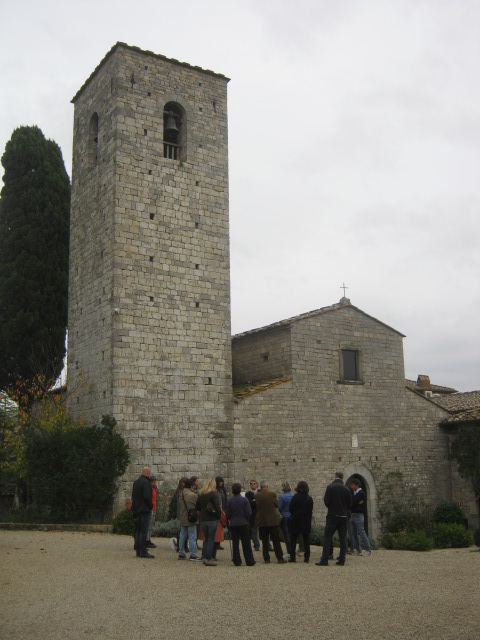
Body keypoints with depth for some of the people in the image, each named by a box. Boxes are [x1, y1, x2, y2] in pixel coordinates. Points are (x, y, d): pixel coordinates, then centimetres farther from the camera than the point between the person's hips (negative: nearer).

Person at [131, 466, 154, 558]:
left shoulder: (136, 482, 13)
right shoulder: (146, 482, -15)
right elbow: (147, 496, -21)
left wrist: (134, 508, 18)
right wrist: (151, 506, -7)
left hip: (137, 509, 9)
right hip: (145, 510, -9)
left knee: (137, 531, 11)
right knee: (143, 531, -7)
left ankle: (138, 551, 15)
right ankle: (143, 551, -7)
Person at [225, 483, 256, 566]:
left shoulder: (230, 501, -4)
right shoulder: (244, 500, -9)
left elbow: (227, 514, -1)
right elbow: (248, 513, -8)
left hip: (233, 524, 2)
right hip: (243, 524, -2)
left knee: (235, 543, 8)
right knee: (246, 543, 5)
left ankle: (237, 562, 8)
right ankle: (249, 561, 7)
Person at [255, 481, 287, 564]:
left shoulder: (257, 496, -5)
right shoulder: (272, 494, -10)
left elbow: (256, 507, 4)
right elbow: (277, 505, 0)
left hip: (261, 521, 2)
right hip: (272, 520, -2)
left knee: (264, 542, 8)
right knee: (276, 541, 5)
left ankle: (266, 559, 8)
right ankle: (280, 558, 5)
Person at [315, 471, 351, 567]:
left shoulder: (330, 487, -7)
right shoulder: (346, 489, 4)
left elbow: (326, 501, -10)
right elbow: (350, 505, 8)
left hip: (332, 516, -4)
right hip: (343, 516, 4)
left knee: (327, 537, -2)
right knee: (343, 538, 9)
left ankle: (324, 560, -7)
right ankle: (342, 560, 8)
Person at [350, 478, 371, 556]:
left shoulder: (361, 493, -11)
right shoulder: (354, 493, 17)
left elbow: (352, 503, -16)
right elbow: (351, 503, 15)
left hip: (358, 515, -9)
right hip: (352, 515, 9)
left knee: (362, 533, -6)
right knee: (354, 534, 8)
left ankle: (367, 550, 1)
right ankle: (358, 550, 15)